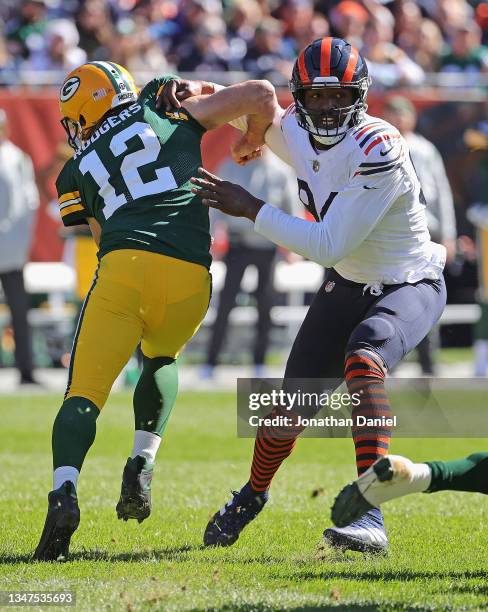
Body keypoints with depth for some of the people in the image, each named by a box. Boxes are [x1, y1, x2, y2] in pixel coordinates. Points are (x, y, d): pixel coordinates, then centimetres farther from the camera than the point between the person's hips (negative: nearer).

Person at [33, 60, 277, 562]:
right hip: (188, 278, 1)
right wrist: (255, 141, 40)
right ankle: (141, 466, 10)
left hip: (123, 270, -1)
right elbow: (261, 94, 19)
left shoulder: (78, 172, 22)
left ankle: (63, 492, -25)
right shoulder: (167, 108, 21)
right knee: (159, 361, 31)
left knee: (83, 394, 3)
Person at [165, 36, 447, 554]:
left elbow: (328, 246, -31)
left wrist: (251, 209, -25)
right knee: (289, 412, 7)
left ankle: (370, 516, -43)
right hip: (347, 287, 7)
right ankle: (254, 493, 41)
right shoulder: (294, 133, -9)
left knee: (362, 358, -37)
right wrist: (200, 92, -7)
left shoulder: (378, 151, -30)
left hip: (411, 286, -7)